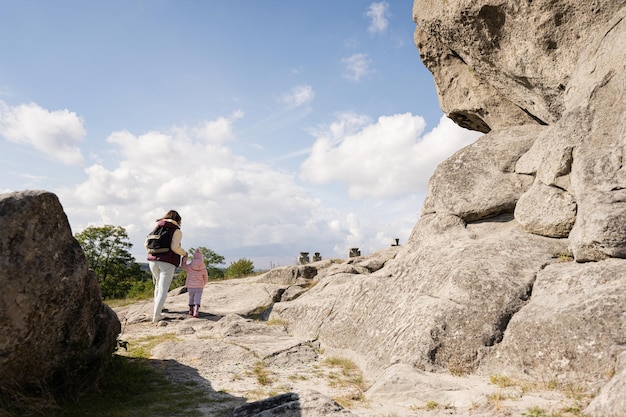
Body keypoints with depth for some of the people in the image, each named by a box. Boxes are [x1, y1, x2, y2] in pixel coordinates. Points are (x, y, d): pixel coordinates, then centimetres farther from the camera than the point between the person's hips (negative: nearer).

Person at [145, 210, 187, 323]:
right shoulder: (177, 231, -2)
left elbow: (146, 243, 12)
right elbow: (175, 247, -14)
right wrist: (184, 253, 3)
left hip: (153, 260, 6)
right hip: (167, 262, -6)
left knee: (158, 285, 24)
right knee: (163, 289, -2)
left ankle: (157, 311, 26)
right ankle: (156, 315, -9)